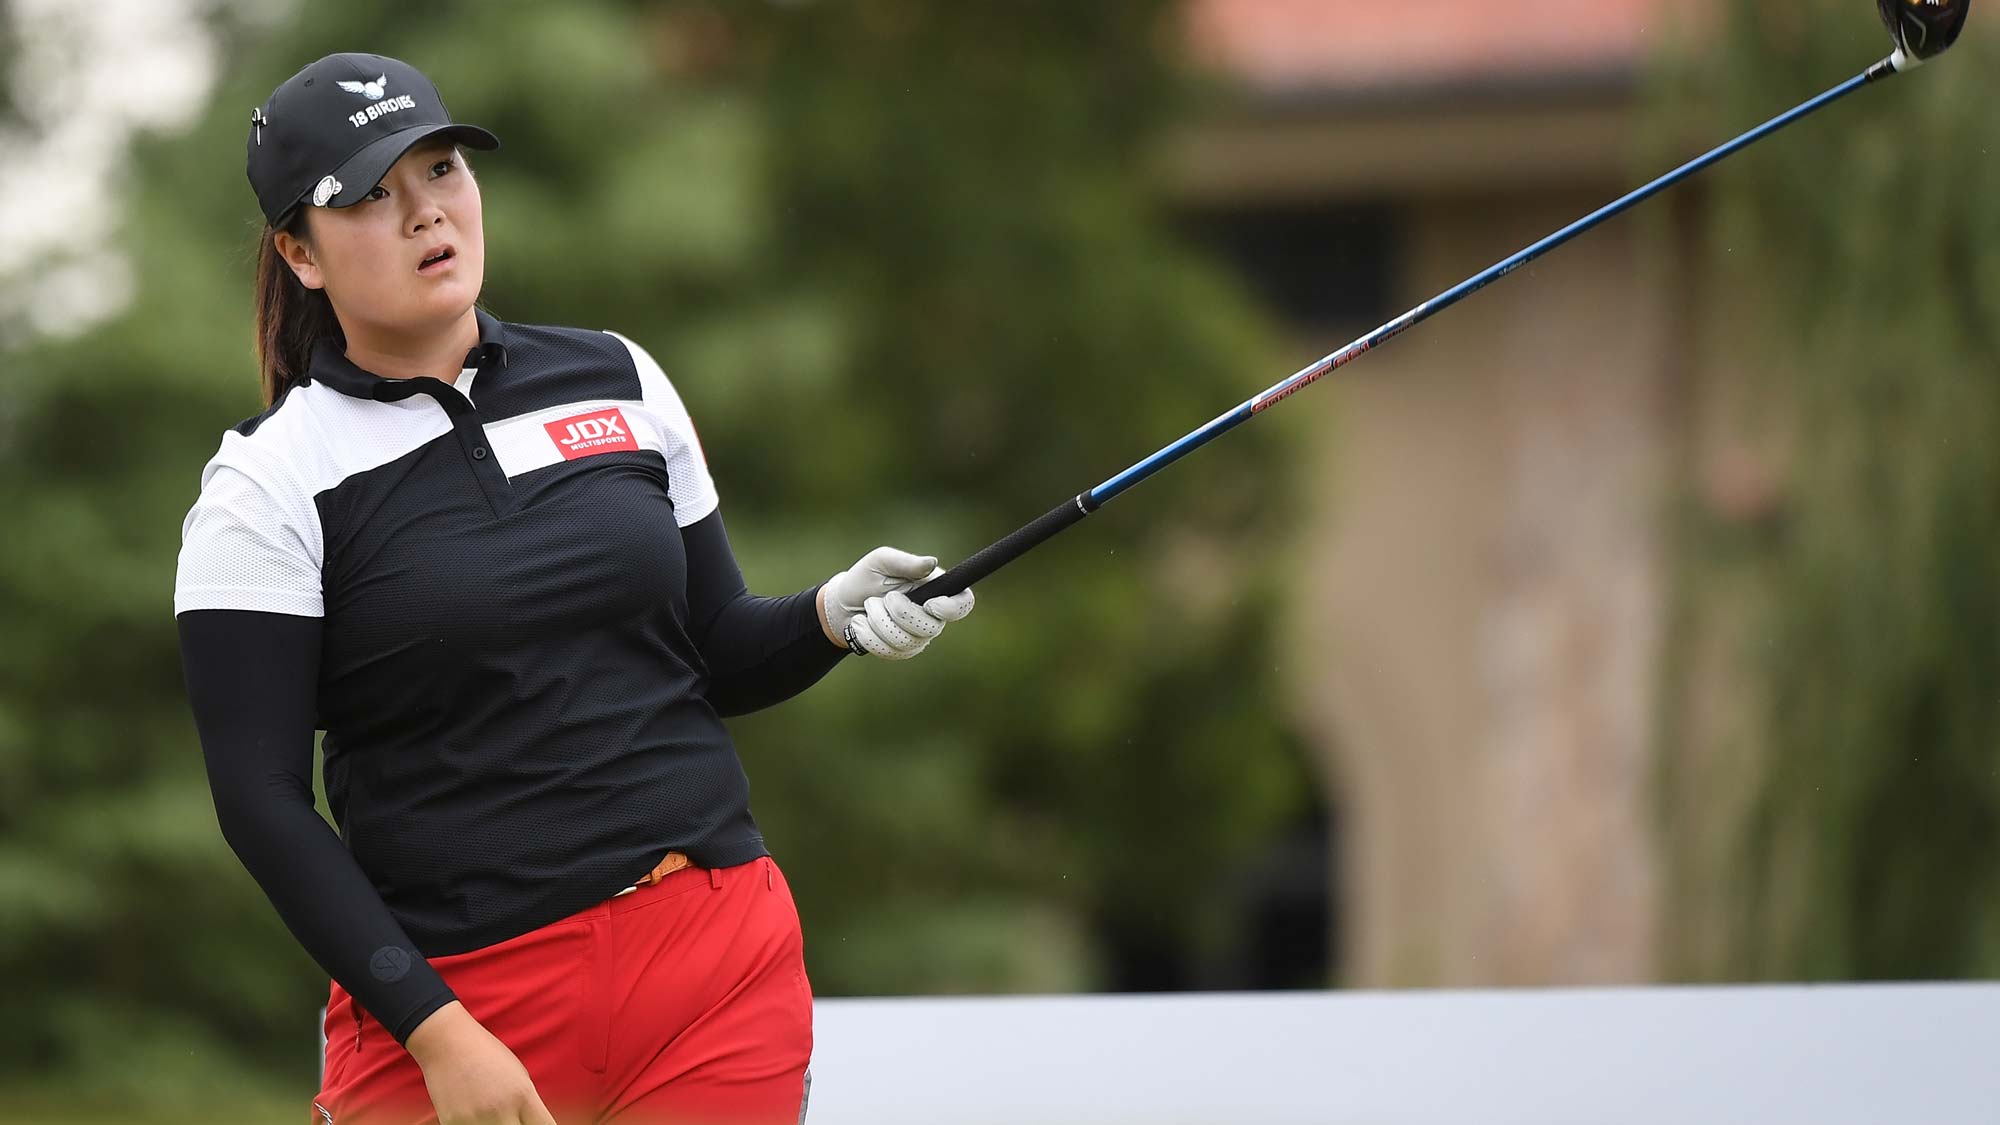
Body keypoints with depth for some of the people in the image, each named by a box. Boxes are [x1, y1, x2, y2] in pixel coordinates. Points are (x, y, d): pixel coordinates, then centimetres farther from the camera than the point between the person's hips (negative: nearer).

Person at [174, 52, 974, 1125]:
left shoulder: (618, 381, 9)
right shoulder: (268, 485, -4)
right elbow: (263, 804, -8)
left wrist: (833, 615, -4)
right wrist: (439, 1033, -16)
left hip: (716, 960, 3)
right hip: (451, 995, -3)